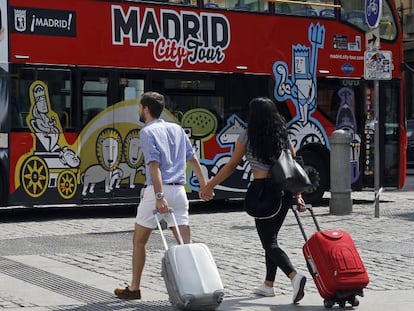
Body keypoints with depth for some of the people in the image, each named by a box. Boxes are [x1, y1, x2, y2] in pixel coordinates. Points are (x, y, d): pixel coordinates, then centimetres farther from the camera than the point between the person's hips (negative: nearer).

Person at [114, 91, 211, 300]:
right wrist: (203, 184, 23)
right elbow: (193, 158, 17)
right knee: (185, 242, 1)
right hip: (179, 190, 6)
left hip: (157, 189, -5)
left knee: (139, 241, 10)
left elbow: (154, 165, -17)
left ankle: (134, 288, 18)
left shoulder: (148, 132, -6)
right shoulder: (177, 128, 14)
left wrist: (159, 196, -24)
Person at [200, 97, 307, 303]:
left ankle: (294, 276, -25)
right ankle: (268, 285, 24)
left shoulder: (247, 137, -2)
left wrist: (210, 186, 13)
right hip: (283, 189, 6)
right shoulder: (283, 135, 11)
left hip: (262, 189, -6)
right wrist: (298, 195, 13)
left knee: (269, 242, -4)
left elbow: (231, 166, 3)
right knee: (271, 238, 18)